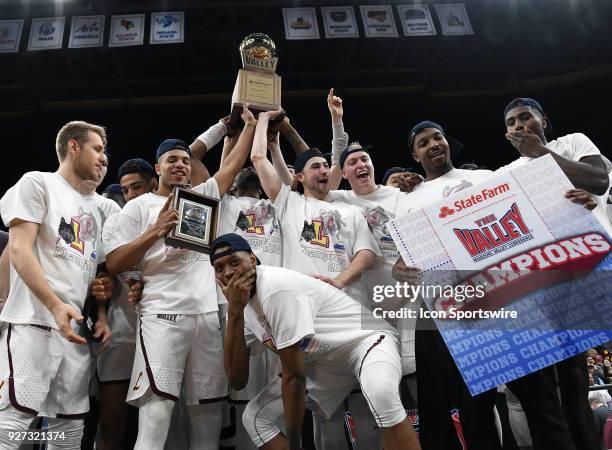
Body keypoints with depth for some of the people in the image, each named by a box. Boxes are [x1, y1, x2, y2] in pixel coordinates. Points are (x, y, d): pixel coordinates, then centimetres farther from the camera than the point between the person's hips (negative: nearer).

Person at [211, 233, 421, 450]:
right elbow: (237, 380, -12)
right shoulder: (242, 301, -2)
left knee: (380, 392, -41)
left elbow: (294, 377, -25)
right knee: (255, 416, -1)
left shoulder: (276, 288, -28)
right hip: (323, 363, 8)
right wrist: (234, 311, -22)